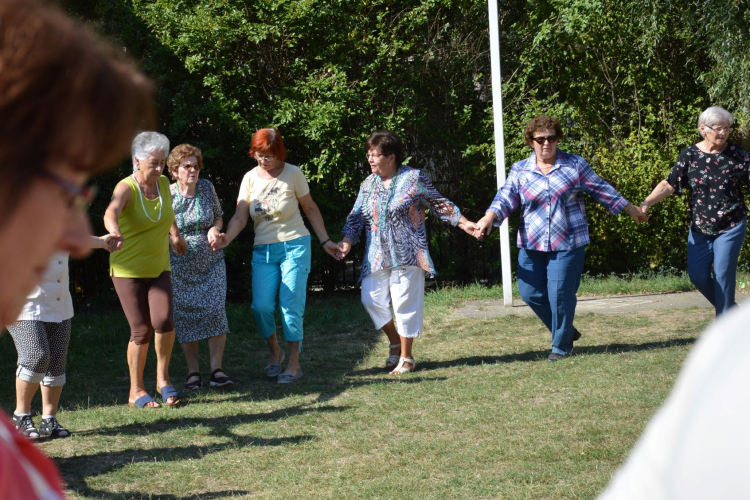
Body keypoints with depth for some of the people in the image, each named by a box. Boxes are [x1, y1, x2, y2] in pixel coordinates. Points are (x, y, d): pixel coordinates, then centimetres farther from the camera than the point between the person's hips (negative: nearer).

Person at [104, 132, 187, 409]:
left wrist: (175, 235, 34)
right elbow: (111, 212, -40)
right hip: (128, 269, -4)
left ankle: (162, 377, 4)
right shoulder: (126, 188, -17)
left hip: (159, 268, 4)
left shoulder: (163, 184, 1)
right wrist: (115, 231, -60)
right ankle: (136, 391, 11)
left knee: (163, 320, -17)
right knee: (141, 330, -5)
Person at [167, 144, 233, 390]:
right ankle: (193, 371, 9)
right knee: (184, 316, -1)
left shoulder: (206, 188, 0)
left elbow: (218, 217, 14)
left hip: (210, 263, 1)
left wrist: (214, 229, -7)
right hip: (178, 266, -1)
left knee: (215, 311, -10)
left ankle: (217, 369, -5)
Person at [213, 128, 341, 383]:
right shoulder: (250, 178, 3)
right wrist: (227, 237, -20)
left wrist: (325, 241, 5)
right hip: (263, 249, 3)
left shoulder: (293, 174, -3)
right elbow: (240, 217, -2)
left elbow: (310, 209, 7)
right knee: (261, 306, -7)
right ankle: (274, 351, 20)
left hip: (294, 246, -3)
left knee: (291, 306, -6)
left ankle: (294, 363, 4)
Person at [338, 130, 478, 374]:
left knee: (405, 302, -4)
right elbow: (356, 216, 10)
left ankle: (406, 357, 9)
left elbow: (440, 204, 3)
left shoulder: (413, 178, -4)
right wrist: (347, 241, -4)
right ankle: (395, 341, 21)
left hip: (407, 254, -5)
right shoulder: (368, 184, 10)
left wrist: (463, 222, -3)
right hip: (377, 256, 5)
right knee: (371, 299, -3)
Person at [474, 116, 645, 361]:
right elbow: (505, 198, -4)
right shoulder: (520, 171, 6)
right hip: (532, 245, 3)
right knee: (531, 292, 1)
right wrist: (488, 219, -23)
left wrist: (631, 209, 17)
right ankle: (566, 331, 24)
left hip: (567, 244, -3)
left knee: (561, 294, -6)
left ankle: (561, 346, 11)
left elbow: (601, 189, 11)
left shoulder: (575, 165, 2)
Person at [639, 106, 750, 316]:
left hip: (731, 227, -2)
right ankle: (729, 308, 25)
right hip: (700, 227, 2)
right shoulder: (690, 155, -3)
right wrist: (647, 202, -21)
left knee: (722, 275, -5)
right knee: (698, 275, 1)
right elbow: (669, 184, -7)